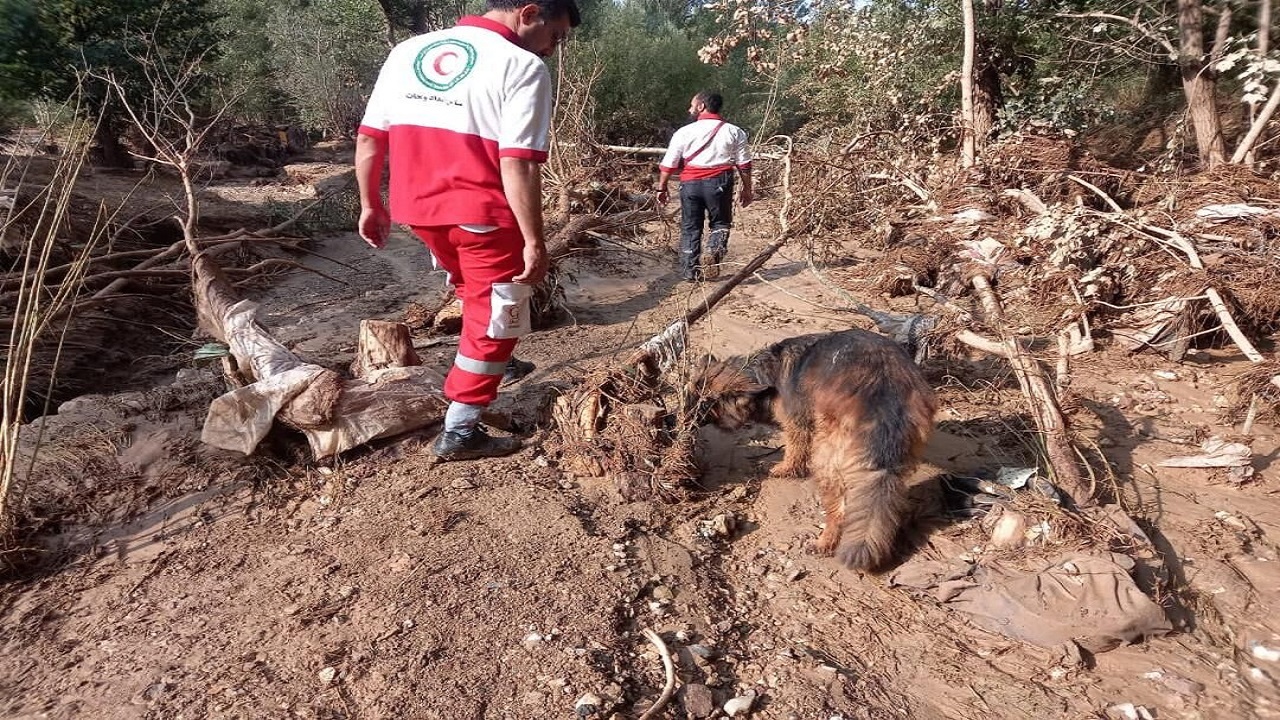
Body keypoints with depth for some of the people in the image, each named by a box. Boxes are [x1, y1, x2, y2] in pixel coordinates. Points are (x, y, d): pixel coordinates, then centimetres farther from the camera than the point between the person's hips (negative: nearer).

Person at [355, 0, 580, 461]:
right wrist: (535, 241, -16)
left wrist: (371, 205, 17)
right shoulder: (523, 67, -11)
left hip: (420, 210, 7)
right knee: (493, 321, 8)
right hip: (483, 216, -7)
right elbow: (518, 165, -20)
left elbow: (369, 138, 10)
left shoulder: (408, 51, 10)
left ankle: (487, 365, 46)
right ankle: (459, 434, 14)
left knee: (475, 294, 30)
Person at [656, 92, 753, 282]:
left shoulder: (684, 132, 3)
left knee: (690, 227, 11)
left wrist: (662, 188, 11)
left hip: (690, 183, 0)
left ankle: (690, 271, 12)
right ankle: (714, 252, -15)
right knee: (720, 223, 14)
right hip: (719, 182, 0)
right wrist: (746, 189, 12)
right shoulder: (734, 132, 5)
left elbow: (668, 164, 2)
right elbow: (744, 164, 4)